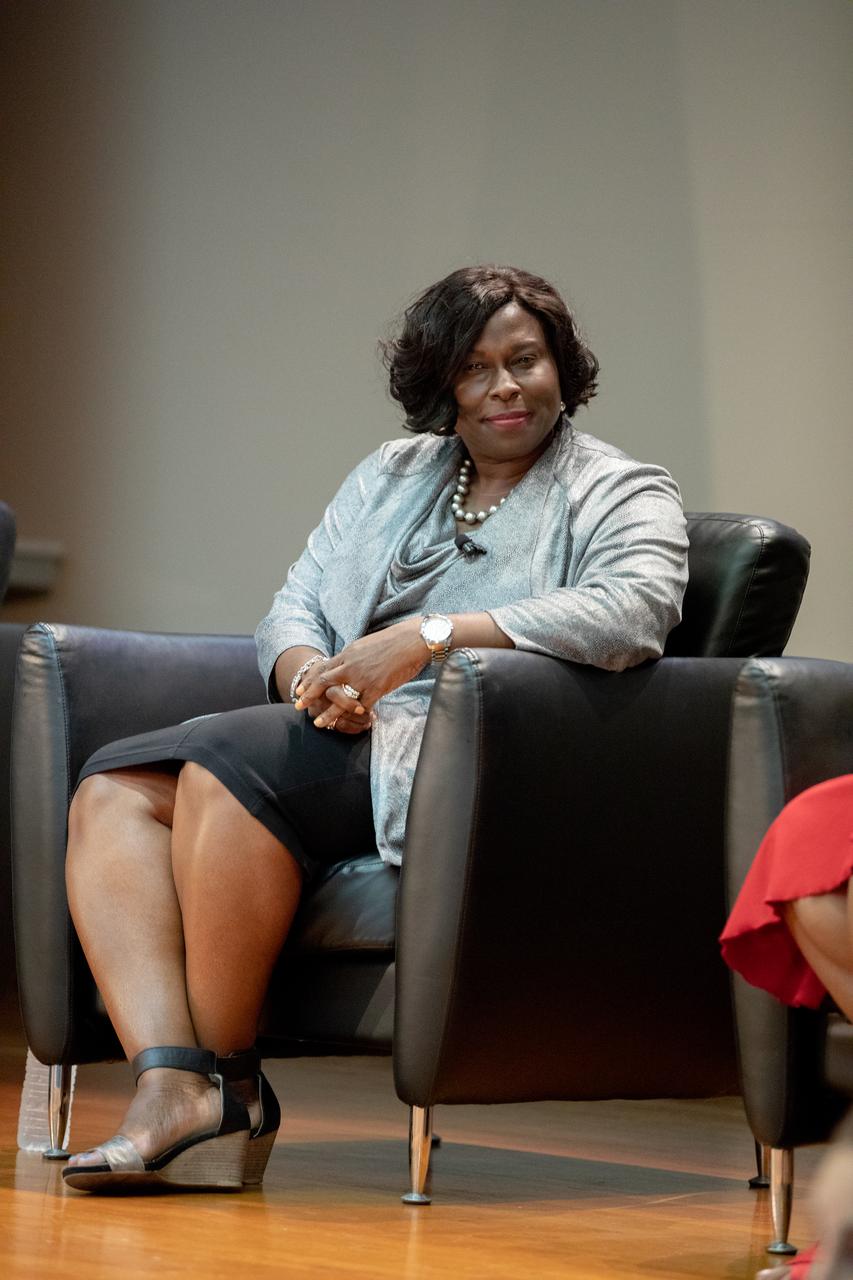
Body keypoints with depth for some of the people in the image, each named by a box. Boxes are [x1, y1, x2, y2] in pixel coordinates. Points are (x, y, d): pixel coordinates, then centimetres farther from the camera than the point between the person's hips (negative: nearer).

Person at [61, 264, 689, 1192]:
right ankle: (169, 1084, -33)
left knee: (229, 761, -31)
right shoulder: (388, 477, 26)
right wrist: (311, 677, -7)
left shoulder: (622, 494, 6)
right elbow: (292, 610, 19)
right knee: (114, 786, -17)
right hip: (334, 735, 7)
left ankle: (230, 1080, -22)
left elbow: (634, 610, -16)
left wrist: (428, 638, -23)